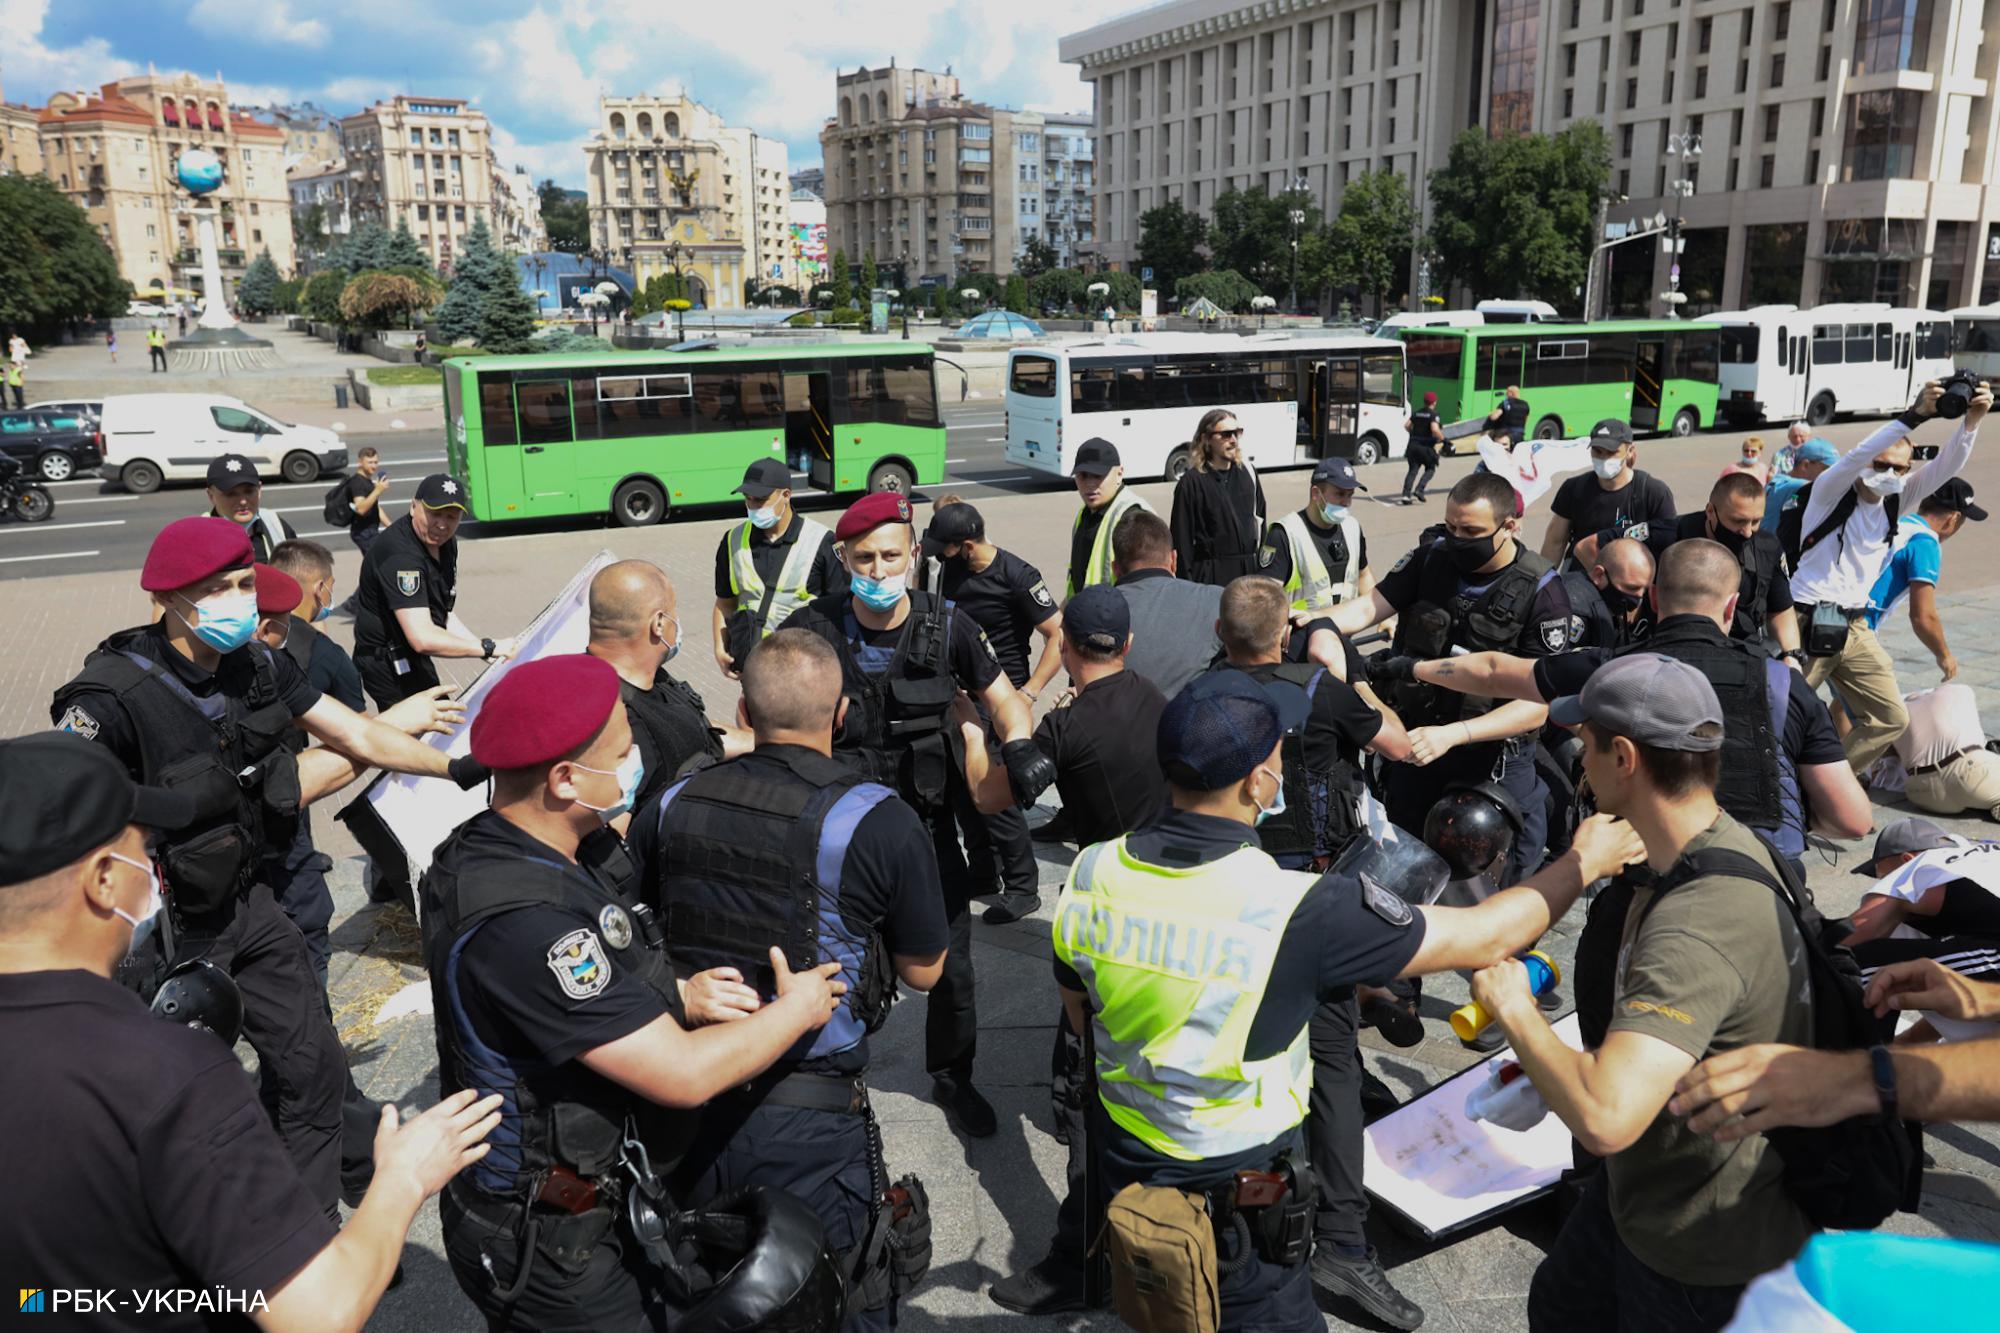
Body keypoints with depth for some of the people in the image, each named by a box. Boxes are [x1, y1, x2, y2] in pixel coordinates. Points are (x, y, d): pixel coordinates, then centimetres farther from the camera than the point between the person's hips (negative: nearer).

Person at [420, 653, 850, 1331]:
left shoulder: (487, 846, -3)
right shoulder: (521, 921, -33)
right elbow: (683, 1074, -30)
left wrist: (676, 996, -4)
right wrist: (796, 1011, -13)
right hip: (546, 1249, -8)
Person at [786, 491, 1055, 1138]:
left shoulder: (945, 625, -9)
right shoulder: (814, 628, -13)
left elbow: (1003, 698, 0)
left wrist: (1019, 745, -20)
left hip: (928, 824, 1)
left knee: (951, 968, 12)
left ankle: (952, 1078, 39)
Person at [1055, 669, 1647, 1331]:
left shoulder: (1090, 875, -16)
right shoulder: (1298, 911, -30)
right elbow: (1484, 936, -17)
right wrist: (1582, 862, -1)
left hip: (1123, 1169, 5)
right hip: (1236, 1196, -5)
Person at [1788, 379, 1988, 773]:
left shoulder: (1896, 499, 7)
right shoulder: (1831, 492, -8)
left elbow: (1946, 466, -4)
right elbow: (1855, 457, -28)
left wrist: (1972, 418, -21)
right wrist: (1914, 416, -36)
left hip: (1855, 629, 7)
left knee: (1890, 718, 9)